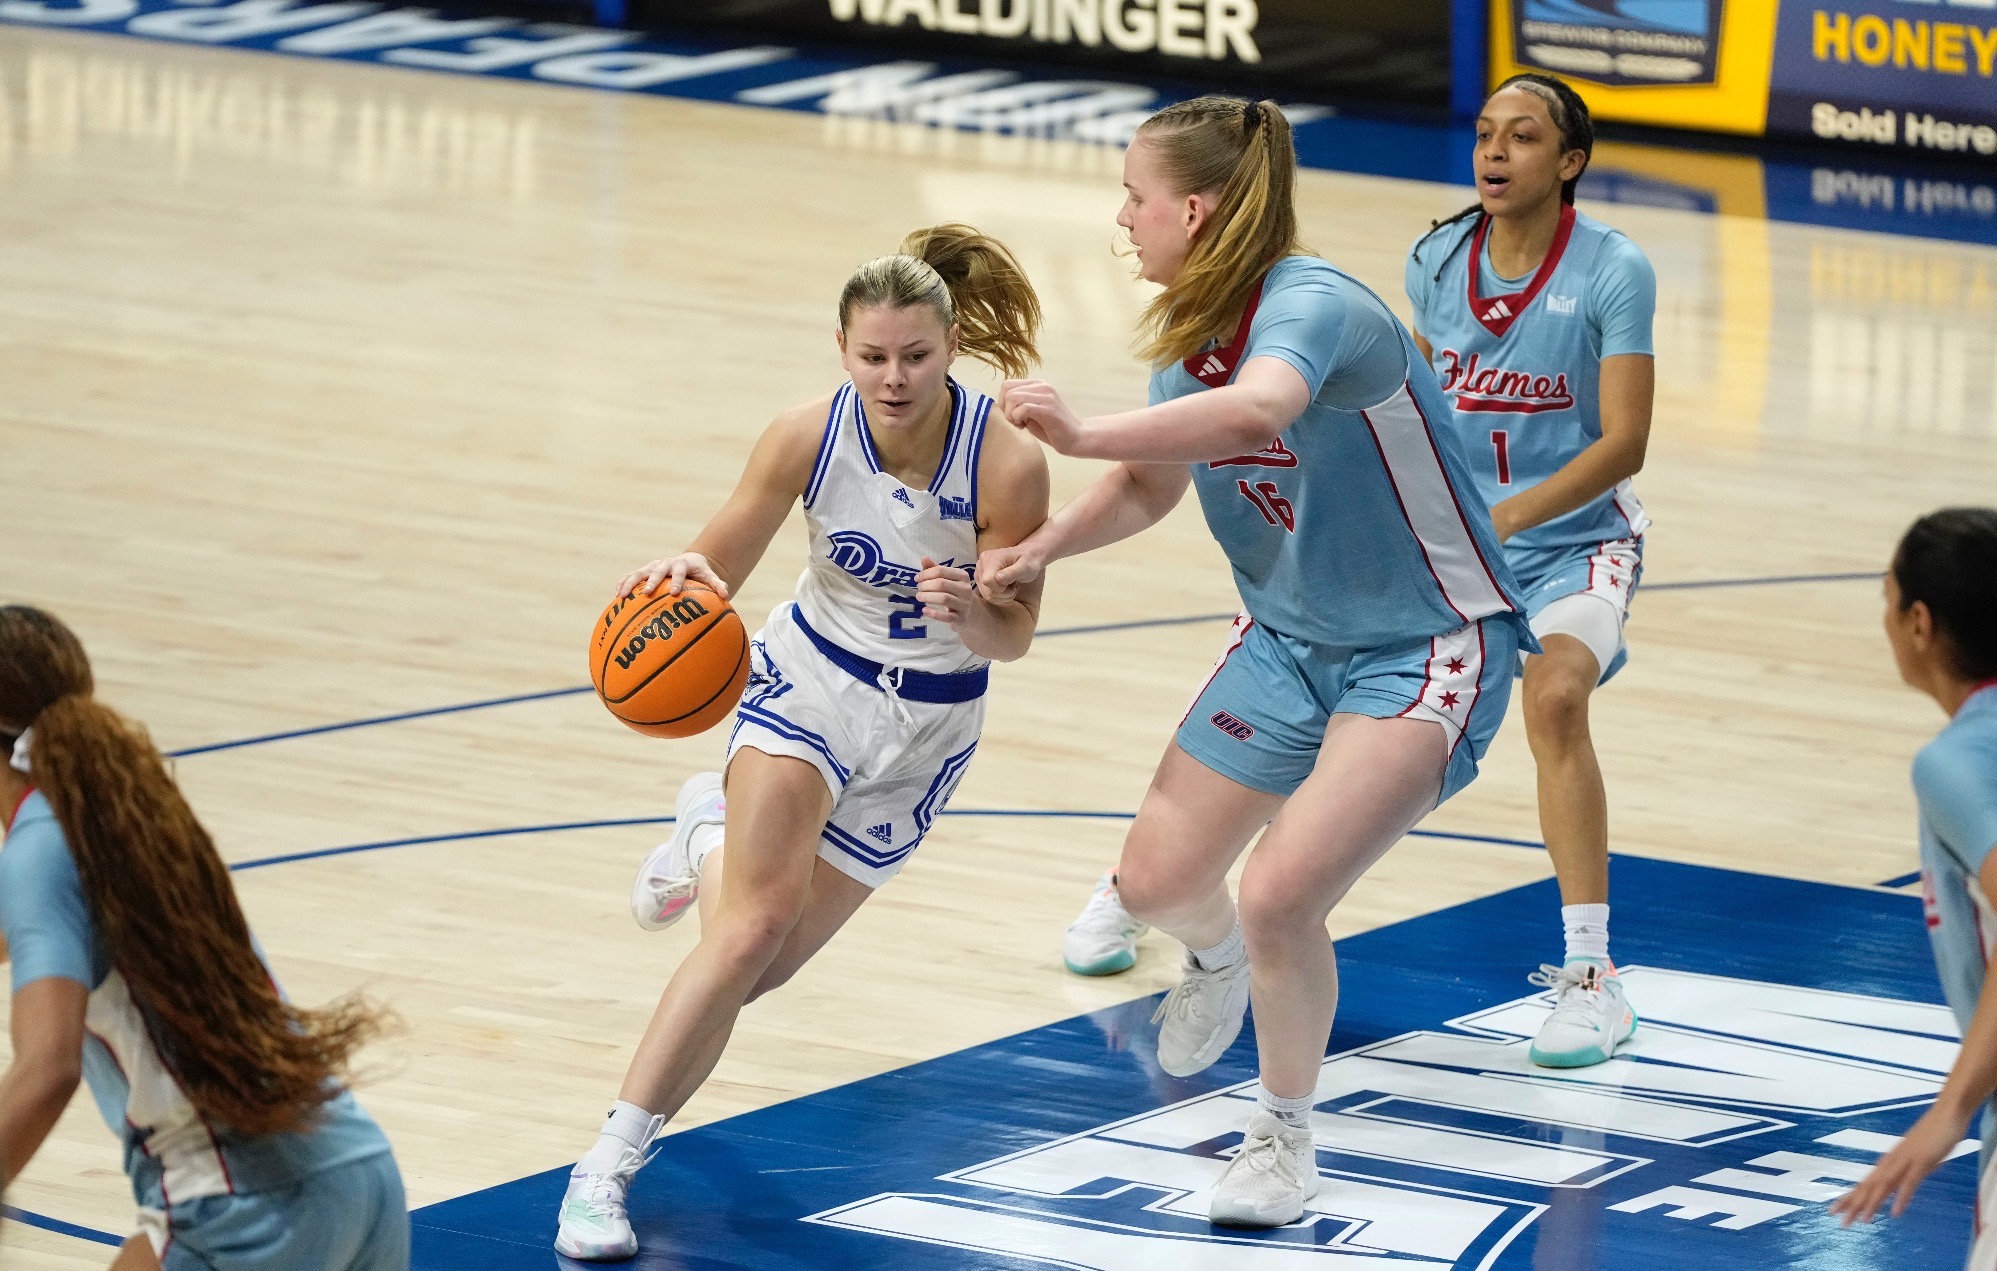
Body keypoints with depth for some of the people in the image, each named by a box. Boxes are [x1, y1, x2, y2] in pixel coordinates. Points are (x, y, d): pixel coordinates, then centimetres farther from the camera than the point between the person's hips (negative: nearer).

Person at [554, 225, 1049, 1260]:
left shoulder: (1006, 462, -22)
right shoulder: (807, 437, -18)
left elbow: (1012, 637, -15)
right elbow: (717, 568, -9)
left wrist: (969, 611, -37)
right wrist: (681, 575, -32)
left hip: (928, 719, 1)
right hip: (810, 677, -1)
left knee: (758, 962, 3)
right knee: (759, 921, -23)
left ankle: (712, 832, 35)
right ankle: (609, 1164, -13)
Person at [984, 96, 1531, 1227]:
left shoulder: (1313, 307, -28)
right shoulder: (1191, 335, -2)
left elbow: (1254, 415, -51)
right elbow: (1153, 483, 13)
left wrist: (1083, 433, -54)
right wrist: (1041, 547, -4)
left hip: (1427, 649, -8)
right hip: (1291, 637, 8)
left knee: (1279, 897, -20)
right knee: (1158, 879, 8)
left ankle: (1286, 1134, 6)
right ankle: (1219, 959, 47)